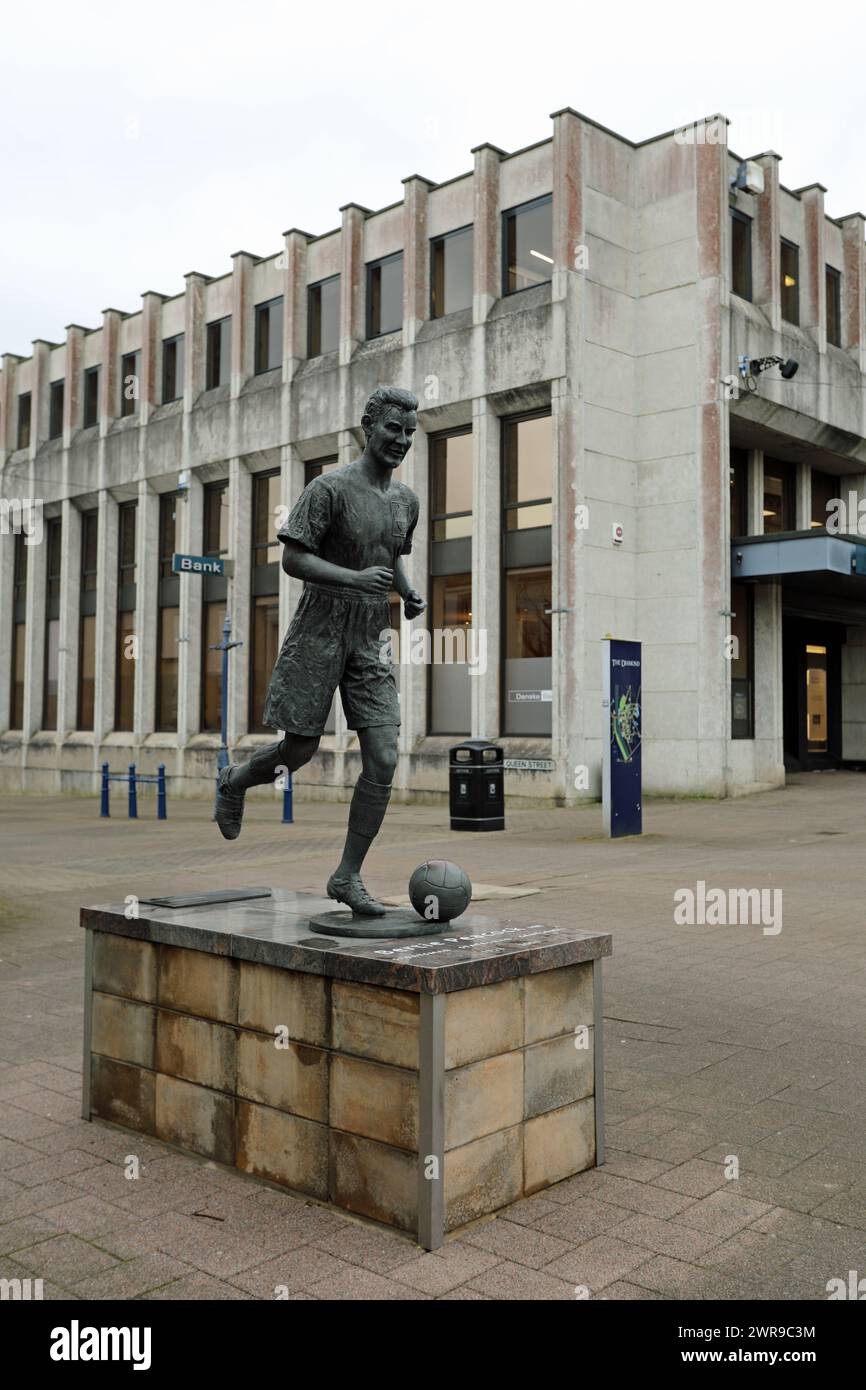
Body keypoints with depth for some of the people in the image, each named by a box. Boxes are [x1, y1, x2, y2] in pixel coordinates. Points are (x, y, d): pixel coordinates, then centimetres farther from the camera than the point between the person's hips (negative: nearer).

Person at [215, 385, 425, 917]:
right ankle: (236, 781, 37)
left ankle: (348, 877, 4)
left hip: (372, 638, 5)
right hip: (320, 631, -5)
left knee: (383, 761, -7)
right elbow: (293, 558, -12)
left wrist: (408, 592, 5)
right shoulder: (331, 487, -9)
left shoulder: (406, 499, 11)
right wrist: (354, 579, -26)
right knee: (298, 752, 3)